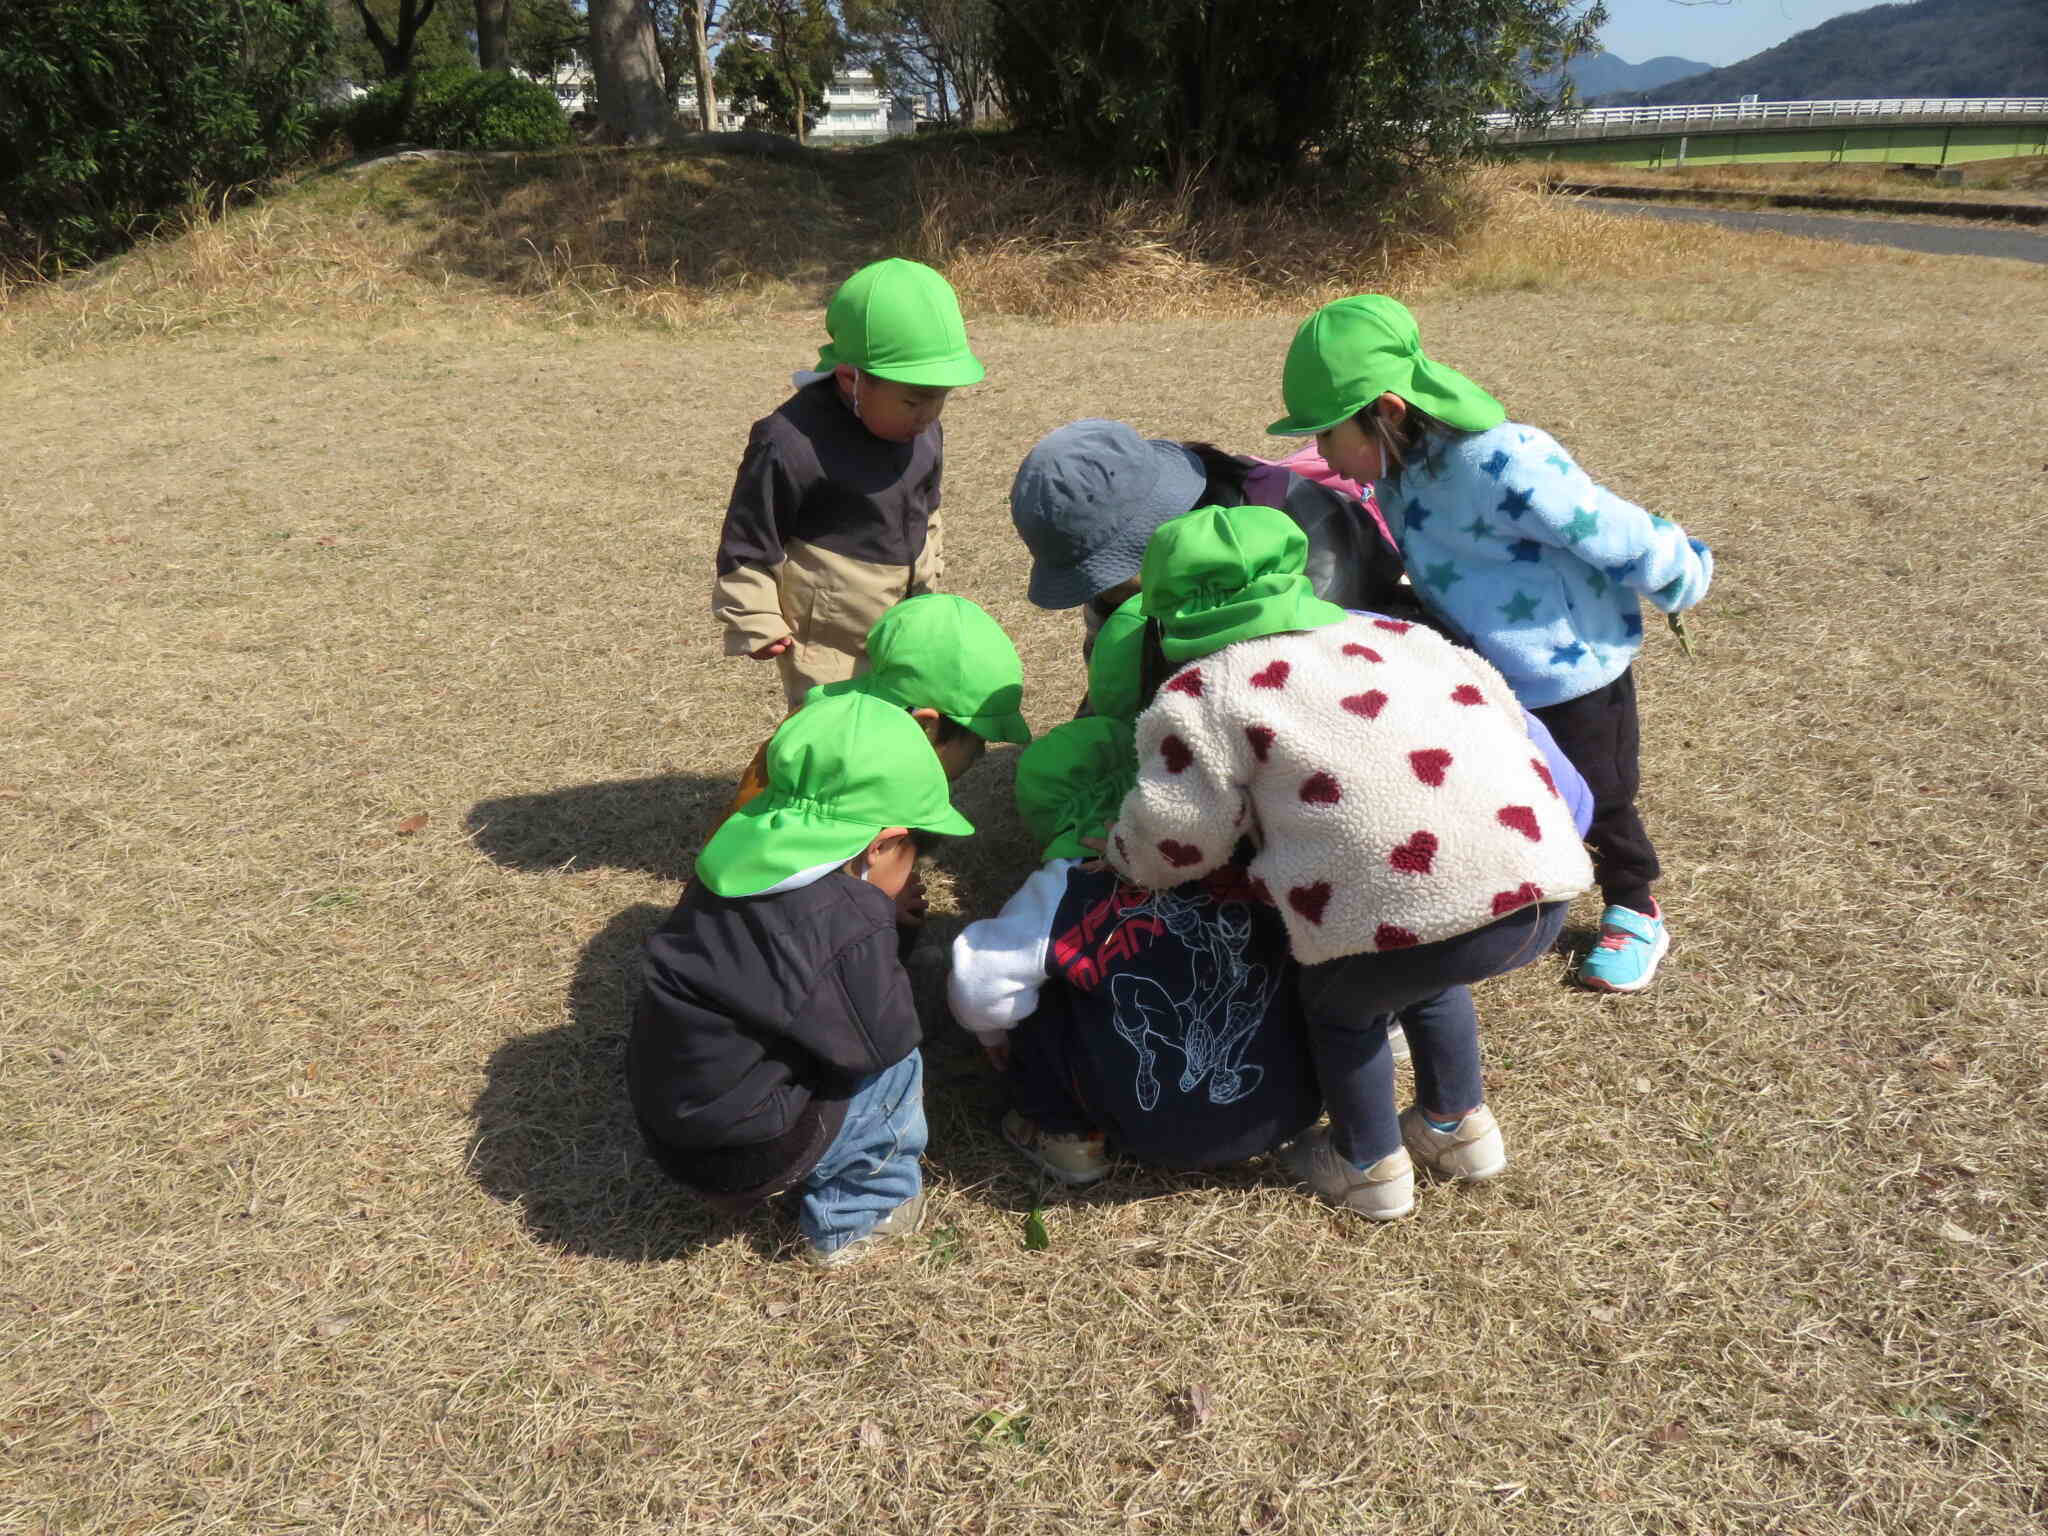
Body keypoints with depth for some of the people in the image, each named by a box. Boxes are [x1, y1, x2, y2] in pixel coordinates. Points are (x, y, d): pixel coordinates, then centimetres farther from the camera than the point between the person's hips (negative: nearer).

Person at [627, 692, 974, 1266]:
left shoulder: (737, 862, -4)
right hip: (737, 1158, -7)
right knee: (899, 1068, 1)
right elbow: (886, 1040, -14)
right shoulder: (846, 924, -27)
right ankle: (849, 1219, 13)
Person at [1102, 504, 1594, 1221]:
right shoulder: (1382, 632, 22)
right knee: (1427, 979, 37)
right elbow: (1493, 699, 26)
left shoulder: (1202, 695, 4)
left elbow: (1177, 839, 5)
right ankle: (1460, 1129, 51)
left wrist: (1120, 853, 28)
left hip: (1412, 909, -6)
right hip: (1543, 884, 7)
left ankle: (1371, 1169, 42)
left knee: (1341, 1006, 26)